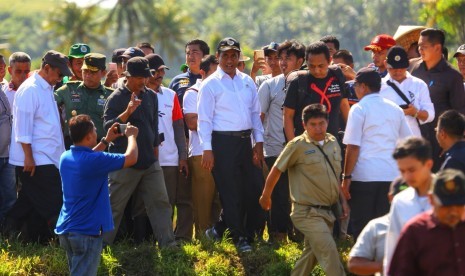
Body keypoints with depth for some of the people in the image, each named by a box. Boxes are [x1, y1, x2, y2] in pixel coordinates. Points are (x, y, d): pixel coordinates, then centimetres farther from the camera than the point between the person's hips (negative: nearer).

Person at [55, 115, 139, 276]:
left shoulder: (66, 158, 4)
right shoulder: (94, 161, -19)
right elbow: (131, 158, -12)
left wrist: (106, 141, 26)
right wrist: (131, 136, 6)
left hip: (66, 230, 8)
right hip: (86, 232, -8)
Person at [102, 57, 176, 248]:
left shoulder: (151, 97, 11)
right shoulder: (116, 98, -8)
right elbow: (108, 126, -17)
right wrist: (127, 112, -30)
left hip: (149, 161, 6)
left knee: (160, 202, 3)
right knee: (114, 205, 0)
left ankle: (168, 243, 6)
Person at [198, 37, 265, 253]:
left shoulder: (247, 82, 13)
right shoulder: (210, 85, -3)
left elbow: (255, 113, 15)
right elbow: (204, 119, -6)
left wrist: (258, 143, 7)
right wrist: (207, 150, -13)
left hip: (245, 141, 6)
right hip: (223, 143, -6)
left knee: (255, 188, 3)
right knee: (231, 192, -3)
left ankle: (220, 228, 16)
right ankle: (240, 238, 6)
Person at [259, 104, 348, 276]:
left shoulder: (333, 143, 8)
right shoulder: (297, 146, -11)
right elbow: (276, 170, -2)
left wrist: (343, 200, 14)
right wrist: (266, 196, 5)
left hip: (327, 210, 7)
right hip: (308, 212, -7)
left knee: (312, 253, 14)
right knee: (329, 250, -17)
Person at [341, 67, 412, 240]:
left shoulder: (359, 109, -5)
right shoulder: (395, 109, 12)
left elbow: (353, 147, -10)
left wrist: (346, 177, -6)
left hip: (364, 175, -5)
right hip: (390, 175, 5)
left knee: (361, 226, 2)